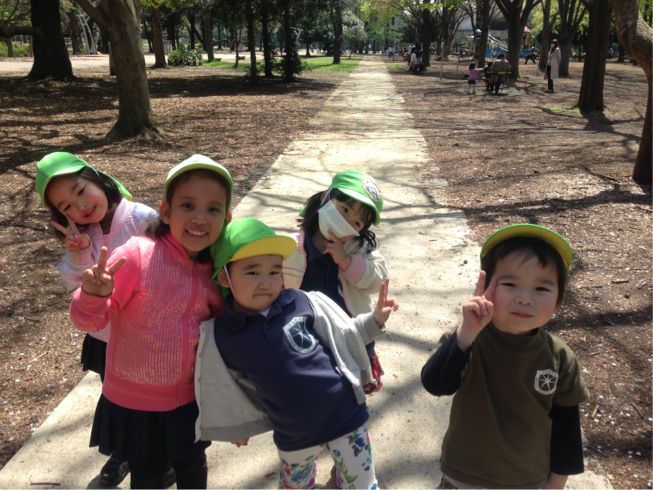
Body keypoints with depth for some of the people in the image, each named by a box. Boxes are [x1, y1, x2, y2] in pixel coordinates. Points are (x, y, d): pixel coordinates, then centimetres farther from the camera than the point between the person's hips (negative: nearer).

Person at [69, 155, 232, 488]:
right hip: (134, 400, -4)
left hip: (190, 398, 4)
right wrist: (94, 295, -38)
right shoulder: (136, 254, -23)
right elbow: (89, 320, -19)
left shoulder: (215, 271, -7)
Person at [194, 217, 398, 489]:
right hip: (293, 435, 1)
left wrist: (374, 320, -14)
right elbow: (223, 390, 5)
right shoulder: (221, 337, -11)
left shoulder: (303, 303, -14)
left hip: (345, 416, -1)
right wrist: (237, 425, 17)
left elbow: (341, 336, 0)